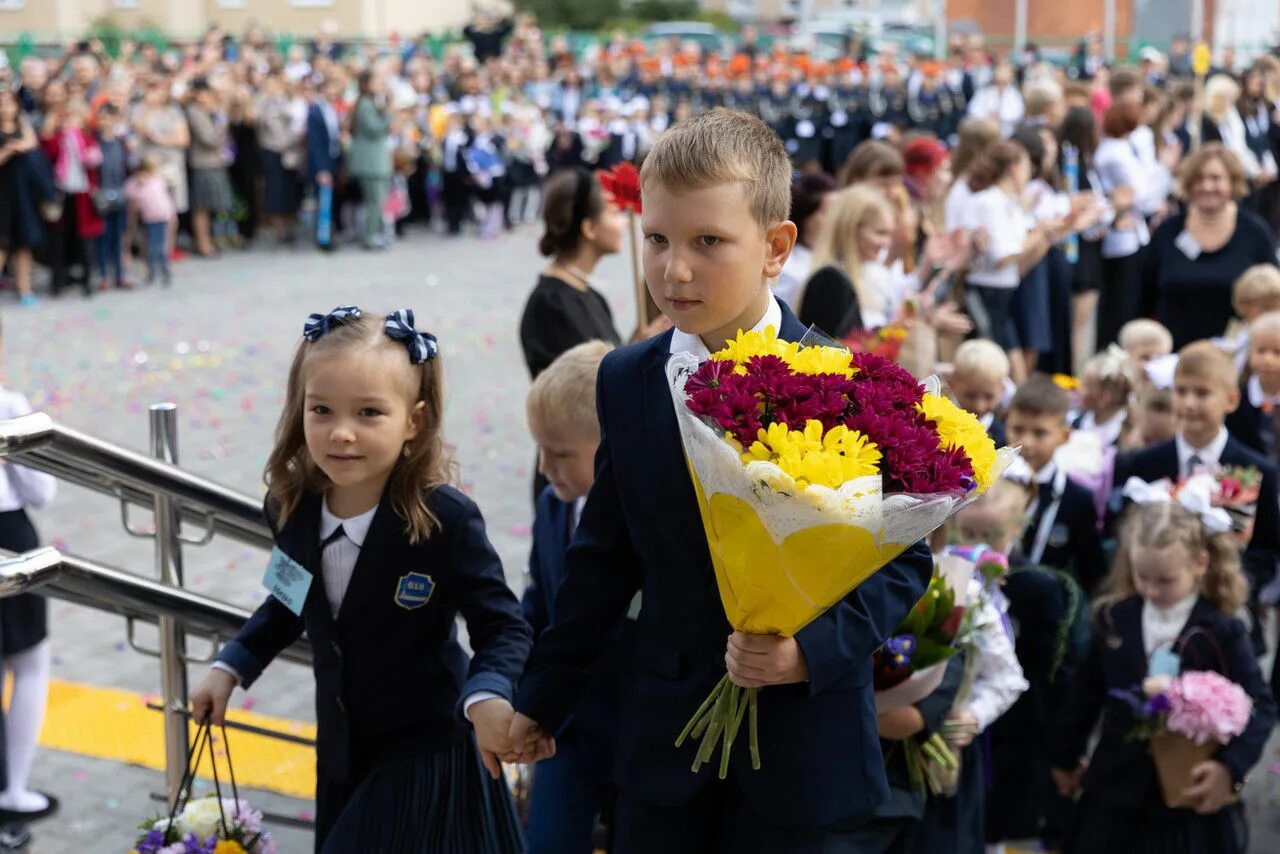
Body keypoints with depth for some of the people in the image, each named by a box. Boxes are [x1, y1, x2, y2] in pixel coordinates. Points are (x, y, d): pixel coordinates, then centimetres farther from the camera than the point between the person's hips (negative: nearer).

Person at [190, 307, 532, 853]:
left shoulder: (448, 520, -26)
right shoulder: (292, 507, -9)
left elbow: (503, 628, -19)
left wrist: (486, 696, -38)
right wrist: (231, 668, 8)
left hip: (428, 762, -5)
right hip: (342, 754, 5)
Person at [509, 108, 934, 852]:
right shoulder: (626, 383, 0)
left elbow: (903, 558, -7)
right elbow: (606, 556, 8)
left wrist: (814, 649, -22)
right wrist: (544, 698, 12)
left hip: (800, 733, -3)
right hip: (665, 733, 3)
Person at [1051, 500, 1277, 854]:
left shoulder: (1221, 631, -11)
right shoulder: (1114, 618, -1)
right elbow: (1086, 694, 10)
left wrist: (1231, 767, -26)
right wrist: (1065, 757, 19)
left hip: (1191, 797, -3)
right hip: (1116, 788, 3)